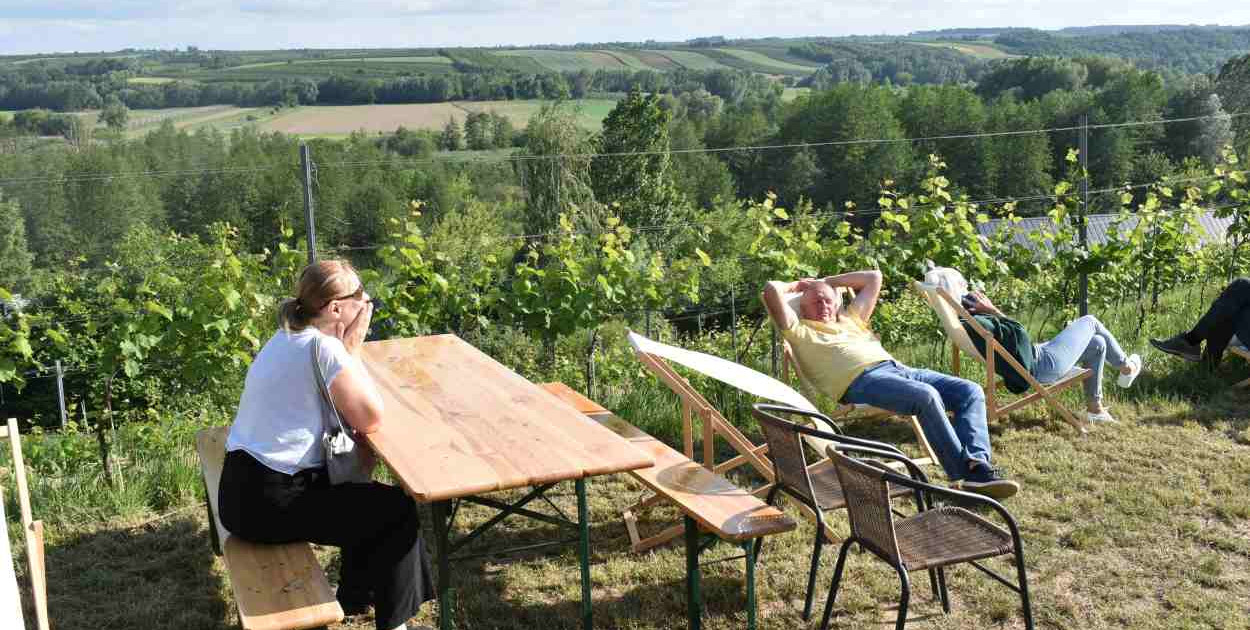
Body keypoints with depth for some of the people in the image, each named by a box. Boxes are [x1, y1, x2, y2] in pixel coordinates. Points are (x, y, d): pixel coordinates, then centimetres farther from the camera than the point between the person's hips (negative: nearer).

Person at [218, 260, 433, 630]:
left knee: (364, 493, 25)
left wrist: (345, 351, 1)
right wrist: (352, 350, -9)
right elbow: (371, 419, -14)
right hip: (268, 502, -9)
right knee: (398, 510, 2)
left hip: (247, 487, 9)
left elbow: (341, 408, 14)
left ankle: (354, 599, 39)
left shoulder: (288, 338, 9)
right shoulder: (324, 347, -20)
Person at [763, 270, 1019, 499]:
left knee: (970, 391, -10)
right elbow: (771, 289, 6)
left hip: (897, 368, 8)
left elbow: (873, 278, 44)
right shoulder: (800, 331, 17)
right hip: (860, 379, -8)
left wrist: (826, 281, 40)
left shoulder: (850, 318, 36)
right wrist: (797, 286, 28)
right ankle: (966, 473, -30)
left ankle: (977, 464, -27)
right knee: (927, 396, -33)